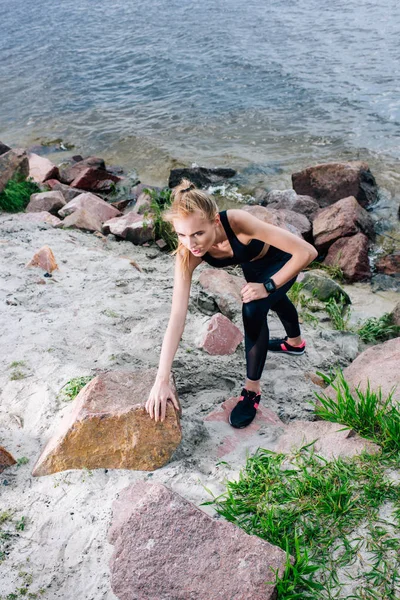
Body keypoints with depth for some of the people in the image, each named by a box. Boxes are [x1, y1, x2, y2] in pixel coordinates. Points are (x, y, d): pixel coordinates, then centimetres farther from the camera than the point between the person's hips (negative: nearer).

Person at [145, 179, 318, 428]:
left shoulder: (238, 222, -46)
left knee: (253, 311, -28)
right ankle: (295, 342, 66)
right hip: (252, 264, 5)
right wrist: (162, 380, -42)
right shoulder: (187, 255, -34)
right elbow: (177, 317, -37)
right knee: (273, 300, 32)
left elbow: (307, 252, -42)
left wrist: (268, 286, -36)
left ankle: (252, 388, -6)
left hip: (282, 260, -5)